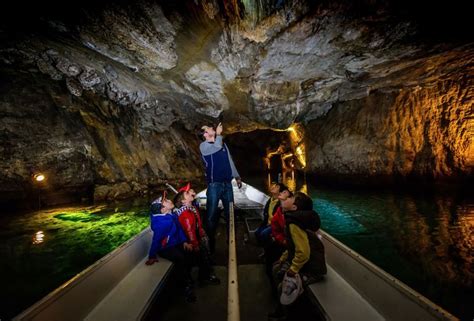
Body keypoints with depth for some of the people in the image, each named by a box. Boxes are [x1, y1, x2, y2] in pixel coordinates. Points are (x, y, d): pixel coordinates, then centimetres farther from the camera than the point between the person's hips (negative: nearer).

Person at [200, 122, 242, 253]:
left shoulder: (223, 144, 16)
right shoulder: (204, 146, -2)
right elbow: (217, 147, -22)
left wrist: (237, 176, 19)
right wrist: (218, 134, -5)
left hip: (227, 183, 6)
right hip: (214, 184, -5)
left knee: (230, 213, 11)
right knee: (212, 215, -4)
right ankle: (211, 243, 8)